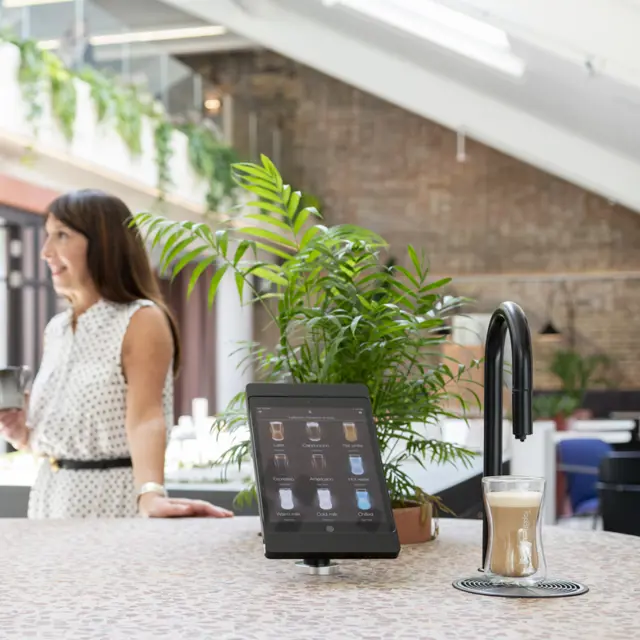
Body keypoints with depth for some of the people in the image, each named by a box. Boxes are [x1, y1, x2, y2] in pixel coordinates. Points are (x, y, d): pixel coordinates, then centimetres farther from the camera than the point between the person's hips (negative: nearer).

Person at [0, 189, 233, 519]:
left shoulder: (142, 319, -11)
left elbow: (145, 417, -24)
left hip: (110, 496, -6)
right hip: (50, 495, 7)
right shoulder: (56, 329, 9)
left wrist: (150, 494, -40)